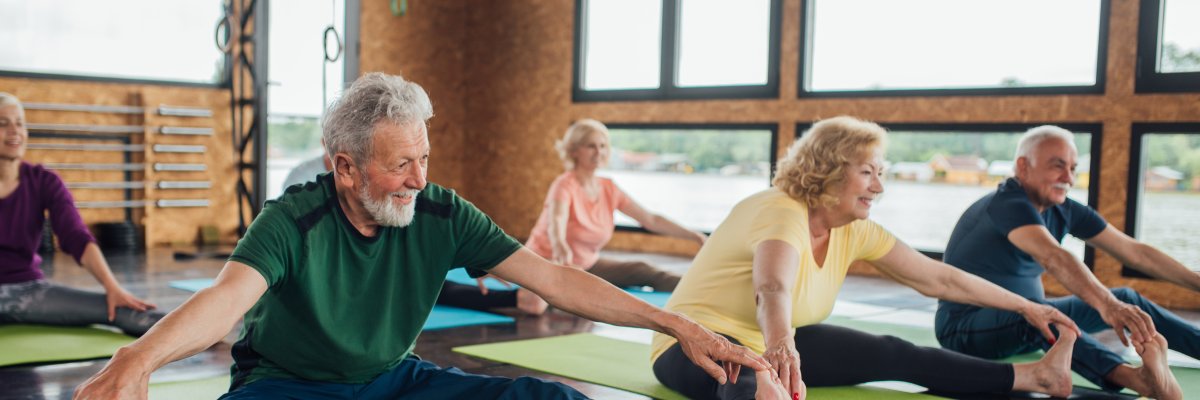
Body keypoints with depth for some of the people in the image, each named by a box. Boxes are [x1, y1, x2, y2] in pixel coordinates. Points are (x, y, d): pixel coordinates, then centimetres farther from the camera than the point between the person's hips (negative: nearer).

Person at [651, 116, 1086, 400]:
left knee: (894, 355, 1)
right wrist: (780, 347, -67)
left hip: (781, 343, 8)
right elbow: (772, 291, -46)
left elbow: (936, 278, 6)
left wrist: (1025, 307, 10)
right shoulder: (782, 212, -26)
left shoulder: (855, 231, -1)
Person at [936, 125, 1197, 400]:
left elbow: (1133, 251, 6)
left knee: (1127, 299, 4)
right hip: (967, 327, -9)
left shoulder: (1063, 211, 3)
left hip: (1027, 323, 9)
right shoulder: (1008, 204, -23)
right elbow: (1052, 257, -42)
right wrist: (1107, 305, -55)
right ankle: (1134, 377, -60)